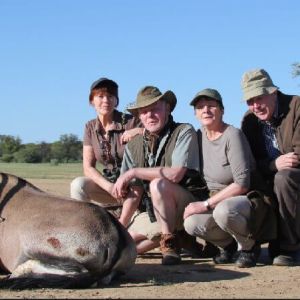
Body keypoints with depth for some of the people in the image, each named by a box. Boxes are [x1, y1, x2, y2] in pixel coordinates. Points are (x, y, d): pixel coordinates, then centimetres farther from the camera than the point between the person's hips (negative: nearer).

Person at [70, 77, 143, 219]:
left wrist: (140, 131, -25)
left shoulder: (131, 122, -8)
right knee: (78, 184, -22)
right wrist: (110, 187, -18)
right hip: (109, 182, 3)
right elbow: (88, 168, -1)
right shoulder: (90, 127, 4)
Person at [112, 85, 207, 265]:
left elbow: (175, 174, -24)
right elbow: (135, 192, 7)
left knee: (158, 184, -33)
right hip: (151, 212, 7)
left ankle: (170, 244, -15)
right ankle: (174, 233, 10)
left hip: (188, 206, -6)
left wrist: (133, 172, -17)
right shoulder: (134, 146, 6)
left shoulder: (184, 132, -11)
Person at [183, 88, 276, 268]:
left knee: (223, 210, -38)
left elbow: (242, 184, -22)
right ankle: (229, 245, 6)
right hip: (217, 201, 6)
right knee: (192, 223, -24)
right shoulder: (200, 135, 4)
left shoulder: (232, 135, -17)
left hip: (246, 198, -6)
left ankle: (249, 246, -7)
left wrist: (206, 205, -22)